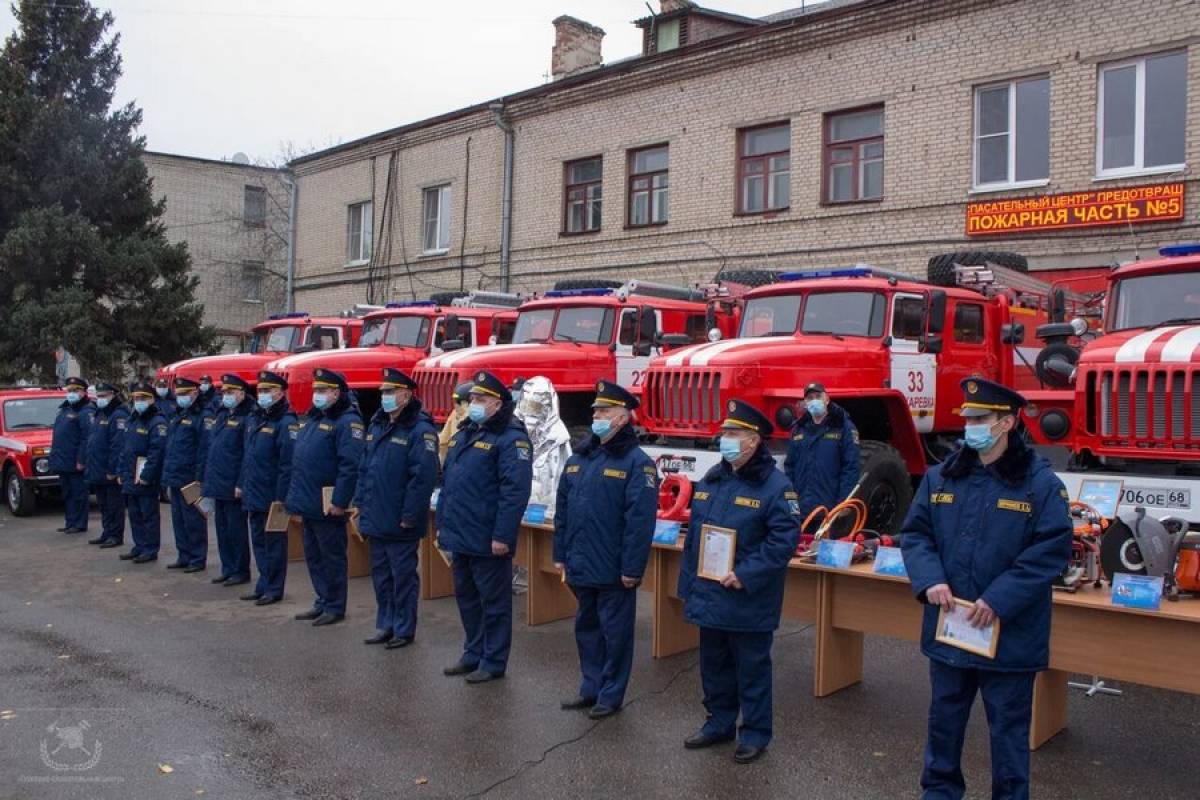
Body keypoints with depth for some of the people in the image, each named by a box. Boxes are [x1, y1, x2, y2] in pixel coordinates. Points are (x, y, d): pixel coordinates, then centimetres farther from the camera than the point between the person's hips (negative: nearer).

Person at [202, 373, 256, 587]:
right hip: (217, 485, 8)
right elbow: (210, 448, 20)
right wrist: (209, 479, 15)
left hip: (233, 487, -8)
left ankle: (240, 571, 10)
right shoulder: (221, 417, 14)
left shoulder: (246, 419, -12)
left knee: (236, 529, 0)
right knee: (222, 529, 14)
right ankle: (227, 569, 23)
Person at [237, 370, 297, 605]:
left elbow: (287, 464, -18)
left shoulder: (286, 423, -14)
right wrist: (241, 483, 15)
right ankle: (264, 585, 26)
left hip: (271, 496, -8)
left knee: (273, 543, 2)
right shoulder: (254, 418, 12)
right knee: (258, 541, 15)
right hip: (253, 494, 8)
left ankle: (273, 589, 12)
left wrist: (280, 497, -21)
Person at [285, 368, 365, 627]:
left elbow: (350, 466, -22)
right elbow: (298, 460, 21)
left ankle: (334, 607, 14)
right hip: (308, 503, 9)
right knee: (313, 556, 16)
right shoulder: (312, 419, 15)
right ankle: (323, 602, 28)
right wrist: (295, 495, 16)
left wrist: (340, 501, -24)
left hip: (327, 505, -9)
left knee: (331, 557, 3)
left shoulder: (347, 421, -14)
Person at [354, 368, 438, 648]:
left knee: (403, 577, 4)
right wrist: (360, 502, 12)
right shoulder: (377, 425, 12)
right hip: (375, 519, 8)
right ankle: (385, 625, 29)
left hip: (400, 523, -8)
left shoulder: (420, 430, -15)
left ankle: (404, 629, 15)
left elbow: (423, 476, -20)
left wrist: (409, 515, -20)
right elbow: (364, 468, 18)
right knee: (380, 575, 17)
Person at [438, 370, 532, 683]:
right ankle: (474, 654, 33)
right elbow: (447, 482, 21)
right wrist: (442, 523, 18)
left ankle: (493, 662, 15)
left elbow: (515, 491, -21)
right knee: (466, 597, 18)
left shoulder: (510, 438, -14)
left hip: (487, 540, -9)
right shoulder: (464, 434, 14)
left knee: (493, 601, 4)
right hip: (459, 536, 9)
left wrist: (502, 536, -23)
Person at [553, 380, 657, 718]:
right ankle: (590, 688, 32)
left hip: (613, 570, -7)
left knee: (615, 633, 6)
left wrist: (632, 568, -19)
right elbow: (562, 510, 14)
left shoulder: (636, 462, -12)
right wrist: (560, 554, 12)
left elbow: (641, 520, -17)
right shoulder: (579, 458, 9)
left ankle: (610, 695, 19)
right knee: (586, 628, 18)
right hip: (580, 565, 7)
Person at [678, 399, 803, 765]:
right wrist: (689, 583, 12)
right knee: (713, 665, 18)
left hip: (748, 601, -7)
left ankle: (755, 734, 21)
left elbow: (785, 539, -20)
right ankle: (719, 723, 34)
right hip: (708, 596, 7)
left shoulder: (775, 485, -14)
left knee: (751, 668, 7)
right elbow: (694, 534, 14)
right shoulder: (711, 479, 9)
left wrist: (746, 575, -23)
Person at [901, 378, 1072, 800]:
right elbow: (914, 532, 6)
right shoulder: (941, 476, 3)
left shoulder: (1041, 481, -10)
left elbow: (1052, 549, -14)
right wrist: (930, 580, -12)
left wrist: (999, 600, -19)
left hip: (1010, 633, -4)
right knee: (944, 717, 19)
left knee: (1008, 725, 11)